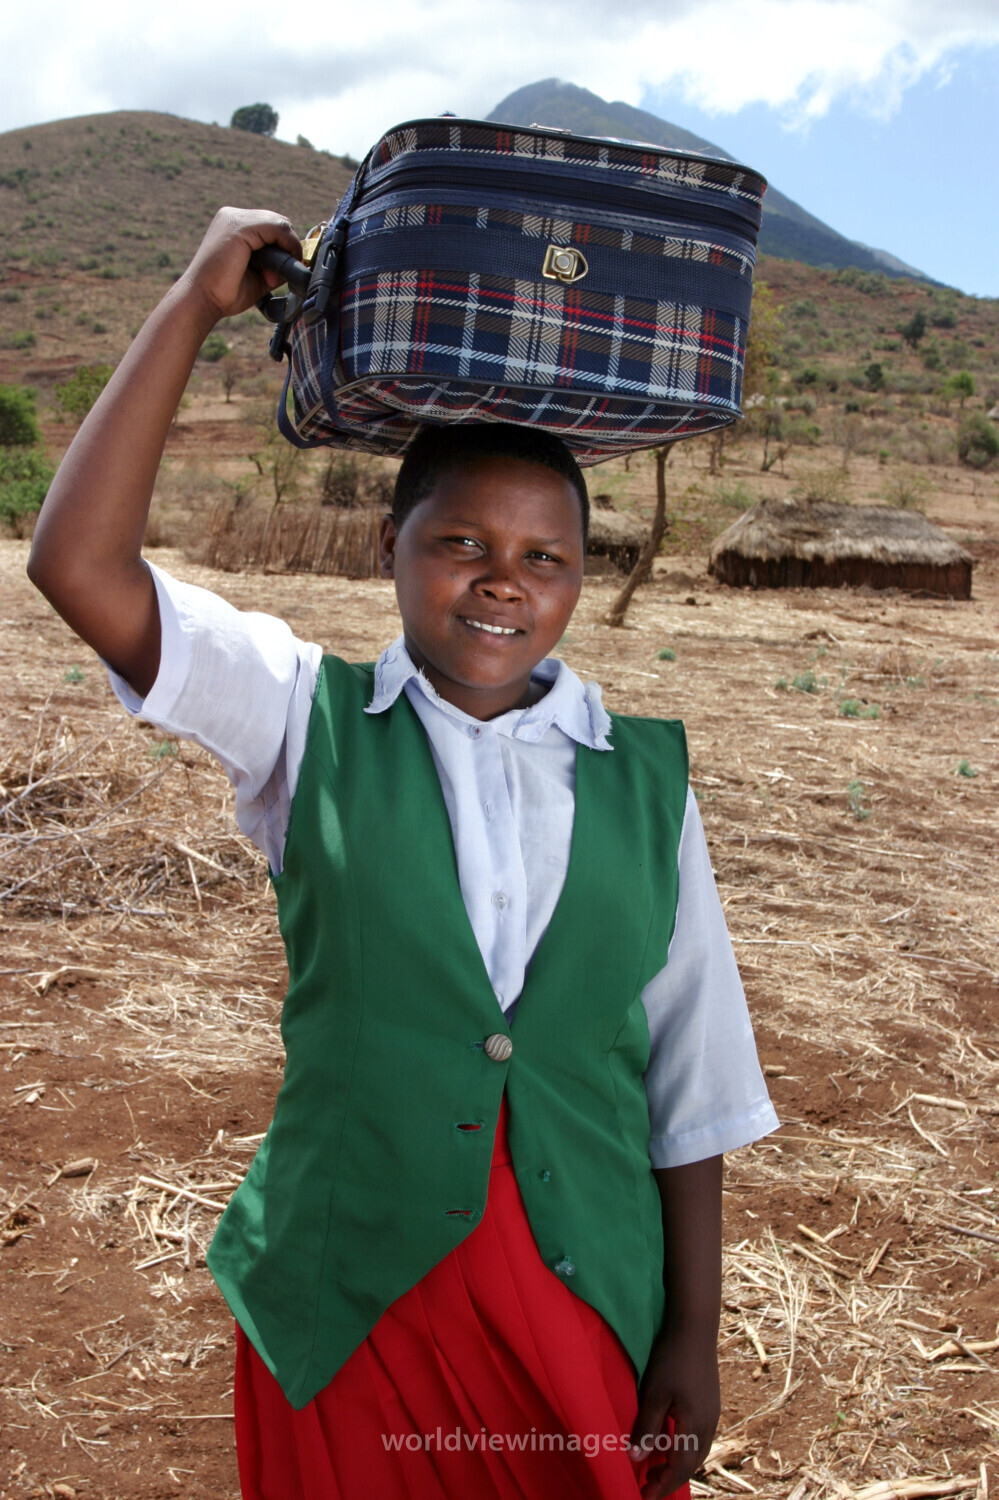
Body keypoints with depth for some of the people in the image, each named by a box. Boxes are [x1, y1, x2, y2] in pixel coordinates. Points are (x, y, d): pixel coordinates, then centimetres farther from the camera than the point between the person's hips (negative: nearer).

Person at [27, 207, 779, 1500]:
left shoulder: (643, 775, -3)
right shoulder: (312, 723, -5)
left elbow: (690, 1077, -1)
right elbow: (79, 566, -15)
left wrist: (694, 1335, 0)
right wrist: (195, 306, -13)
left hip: (588, 1302, 1)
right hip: (349, 1300, -1)